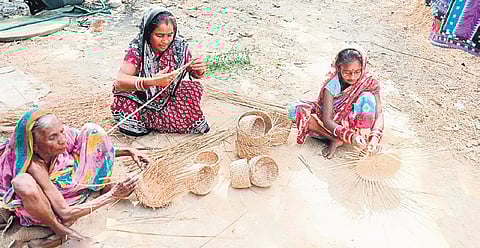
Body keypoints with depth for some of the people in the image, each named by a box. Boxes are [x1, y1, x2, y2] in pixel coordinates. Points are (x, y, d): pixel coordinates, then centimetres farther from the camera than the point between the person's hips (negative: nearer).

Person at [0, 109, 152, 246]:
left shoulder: (65, 134, -23)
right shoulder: (33, 166, -37)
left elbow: (96, 148, -2)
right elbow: (65, 214, -36)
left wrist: (128, 152, -17)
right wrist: (112, 196, -38)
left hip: (70, 186, 5)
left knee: (92, 130, -12)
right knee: (23, 183, -43)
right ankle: (60, 229, -15)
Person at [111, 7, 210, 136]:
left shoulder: (179, 46, -12)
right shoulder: (137, 49, -20)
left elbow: (194, 74, -1)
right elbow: (120, 82, -32)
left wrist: (200, 71, -27)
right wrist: (152, 81, -49)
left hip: (169, 98, 3)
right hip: (142, 100, -2)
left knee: (195, 88, -20)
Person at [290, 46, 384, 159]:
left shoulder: (369, 82, -17)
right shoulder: (332, 84, -21)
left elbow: (379, 113, -20)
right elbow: (327, 119, -26)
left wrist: (375, 137, -40)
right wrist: (350, 136, -41)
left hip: (356, 123, 1)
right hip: (334, 126, 0)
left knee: (368, 98, -32)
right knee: (297, 111, -25)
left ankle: (338, 141, -21)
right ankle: (337, 140, -22)